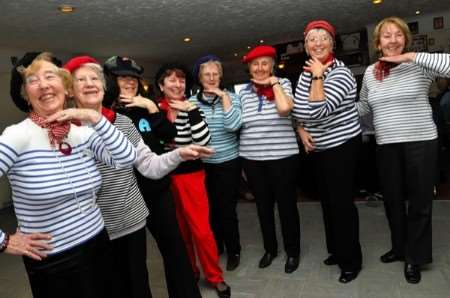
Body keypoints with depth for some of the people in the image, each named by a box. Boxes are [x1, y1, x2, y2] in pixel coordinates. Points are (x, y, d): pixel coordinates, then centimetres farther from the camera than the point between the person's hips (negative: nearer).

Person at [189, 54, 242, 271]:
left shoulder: (230, 97, -2)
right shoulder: (192, 102, 2)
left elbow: (234, 125, -19)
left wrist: (224, 97, -17)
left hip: (228, 163, -2)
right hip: (202, 164, 2)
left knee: (227, 209, 3)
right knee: (209, 208, 11)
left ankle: (233, 251, 26)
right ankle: (215, 247, 36)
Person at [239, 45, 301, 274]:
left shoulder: (283, 84, -1)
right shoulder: (243, 91, 7)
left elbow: (284, 108, -22)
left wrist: (274, 83, -12)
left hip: (282, 156, -3)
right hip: (252, 158, 3)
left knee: (286, 205, 8)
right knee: (263, 206, 15)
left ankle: (293, 251, 28)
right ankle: (269, 248, 35)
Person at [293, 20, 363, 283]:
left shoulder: (340, 73, -18)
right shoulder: (305, 73, 5)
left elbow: (318, 111, -31)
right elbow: (300, 111, 16)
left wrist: (318, 76, -25)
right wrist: (302, 130, -1)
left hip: (342, 146, -8)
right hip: (317, 148, 8)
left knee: (342, 203, -2)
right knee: (327, 201, 17)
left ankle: (352, 260, 17)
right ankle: (337, 250, 35)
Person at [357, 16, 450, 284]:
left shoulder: (419, 65, -6)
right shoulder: (370, 72, 7)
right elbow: (364, 107, 18)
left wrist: (413, 56, -22)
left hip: (420, 143, -4)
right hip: (386, 146, 4)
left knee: (419, 202, 7)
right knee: (392, 200, 16)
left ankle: (415, 258, 25)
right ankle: (400, 247, 37)